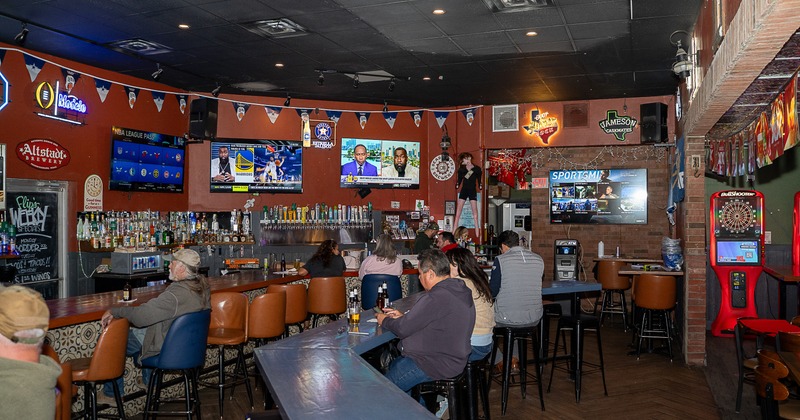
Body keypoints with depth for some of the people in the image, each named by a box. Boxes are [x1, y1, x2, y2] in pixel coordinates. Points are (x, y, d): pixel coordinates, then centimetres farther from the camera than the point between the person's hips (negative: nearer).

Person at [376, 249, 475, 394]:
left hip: (437, 365, -10)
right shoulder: (461, 290, 5)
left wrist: (385, 321, 0)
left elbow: (403, 329, -20)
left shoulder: (435, 298, -27)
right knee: (392, 365, 22)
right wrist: (403, 316, 12)